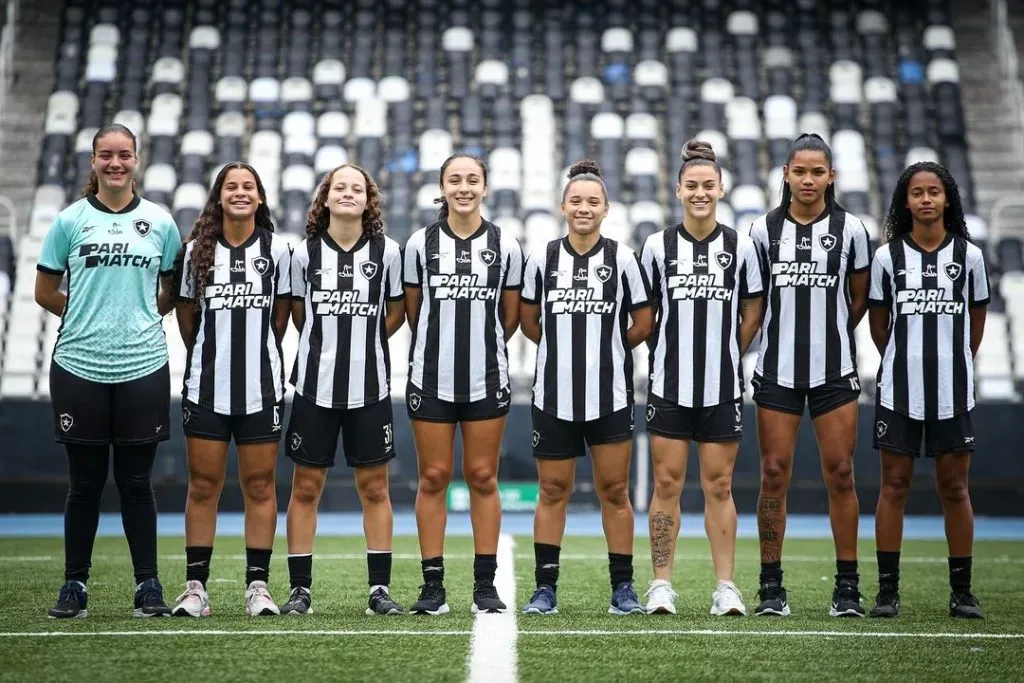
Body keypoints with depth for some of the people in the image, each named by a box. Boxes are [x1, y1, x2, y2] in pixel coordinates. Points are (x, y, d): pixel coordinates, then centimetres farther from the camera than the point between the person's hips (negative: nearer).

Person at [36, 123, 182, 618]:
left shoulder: (160, 223, 6)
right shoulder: (69, 220, 3)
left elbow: (172, 291, 15)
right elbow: (45, 291, 9)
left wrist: (138, 318, 5)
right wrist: (88, 317, 5)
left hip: (143, 368, 0)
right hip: (79, 368, 0)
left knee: (136, 481, 4)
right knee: (85, 482, 6)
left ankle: (148, 585, 12)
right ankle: (74, 585, 15)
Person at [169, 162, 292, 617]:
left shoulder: (277, 249, 2)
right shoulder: (196, 251, 4)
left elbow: (281, 312, 9)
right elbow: (186, 311, 13)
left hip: (261, 386, 0)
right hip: (206, 386, 1)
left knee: (259, 485, 3)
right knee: (203, 484, 3)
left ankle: (258, 586, 9)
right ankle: (195, 586, 8)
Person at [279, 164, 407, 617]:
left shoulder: (387, 252, 1)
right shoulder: (304, 253, 2)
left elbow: (397, 310, 11)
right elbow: (298, 315, 13)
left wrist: (362, 342, 5)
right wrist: (329, 346, 7)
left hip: (369, 388, 0)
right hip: (315, 386, 0)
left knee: (374, 486, 4)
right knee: (306, 486, 3)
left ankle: (379, 588, 11)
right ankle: (300, 589, 10)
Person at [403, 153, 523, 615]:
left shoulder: (505, 246, 1)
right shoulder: (420, 243, 0)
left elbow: (510, 316, 11)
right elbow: (413, 311, 10)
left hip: (487, 380, 0)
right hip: (431, 378, 0)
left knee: (482, 477, 4)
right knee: (433, 477, 2)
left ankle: (485, 585, 11)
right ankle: (432, 585, 9)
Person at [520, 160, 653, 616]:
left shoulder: (622, 258, 0)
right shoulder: (542, 259, 3)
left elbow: (643, 323, 6)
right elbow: (529, 321, 14)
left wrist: (605, 349, 7)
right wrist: (565, 347, 9)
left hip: (610, 395, -1)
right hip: (554, 395, 1)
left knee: (614, 491, 3)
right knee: (552, 490, 5)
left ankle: (623, 588, 12)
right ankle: (545, 588, 11)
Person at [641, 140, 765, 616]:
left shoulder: (740, 246, 3)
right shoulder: (657, 246, 1)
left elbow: (753, 311, 11)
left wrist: (728, 356, 6)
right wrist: (668, 354, 5)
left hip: (723, 387, 0)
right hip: (669, 384, 0)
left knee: (719, 486, 4)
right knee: (667, 483, 1)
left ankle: (726, 586, 10)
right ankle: (661, 585, 8)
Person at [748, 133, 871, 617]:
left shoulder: (850, 229, 3)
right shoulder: (765, 229, 3)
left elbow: (859, 299, 12)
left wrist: (828, 334, 12)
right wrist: (789, 333, 8)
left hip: (834, 369, 0)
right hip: (776, 369, 0)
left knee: (839, 473, 0)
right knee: (774, 473, 0)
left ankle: (847, 586, 8)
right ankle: (771, 586, 7)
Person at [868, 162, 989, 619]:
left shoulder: (968, 255, 2)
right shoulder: (888, 255, 1)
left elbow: (977, 320, 11)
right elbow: (878, 322, 9)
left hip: (953, 391, 0)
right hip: (899, 389, 0)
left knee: (954, 487, 5)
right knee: (894, 484, 1)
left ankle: (962, 591, 13)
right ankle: (887, 590, 6)